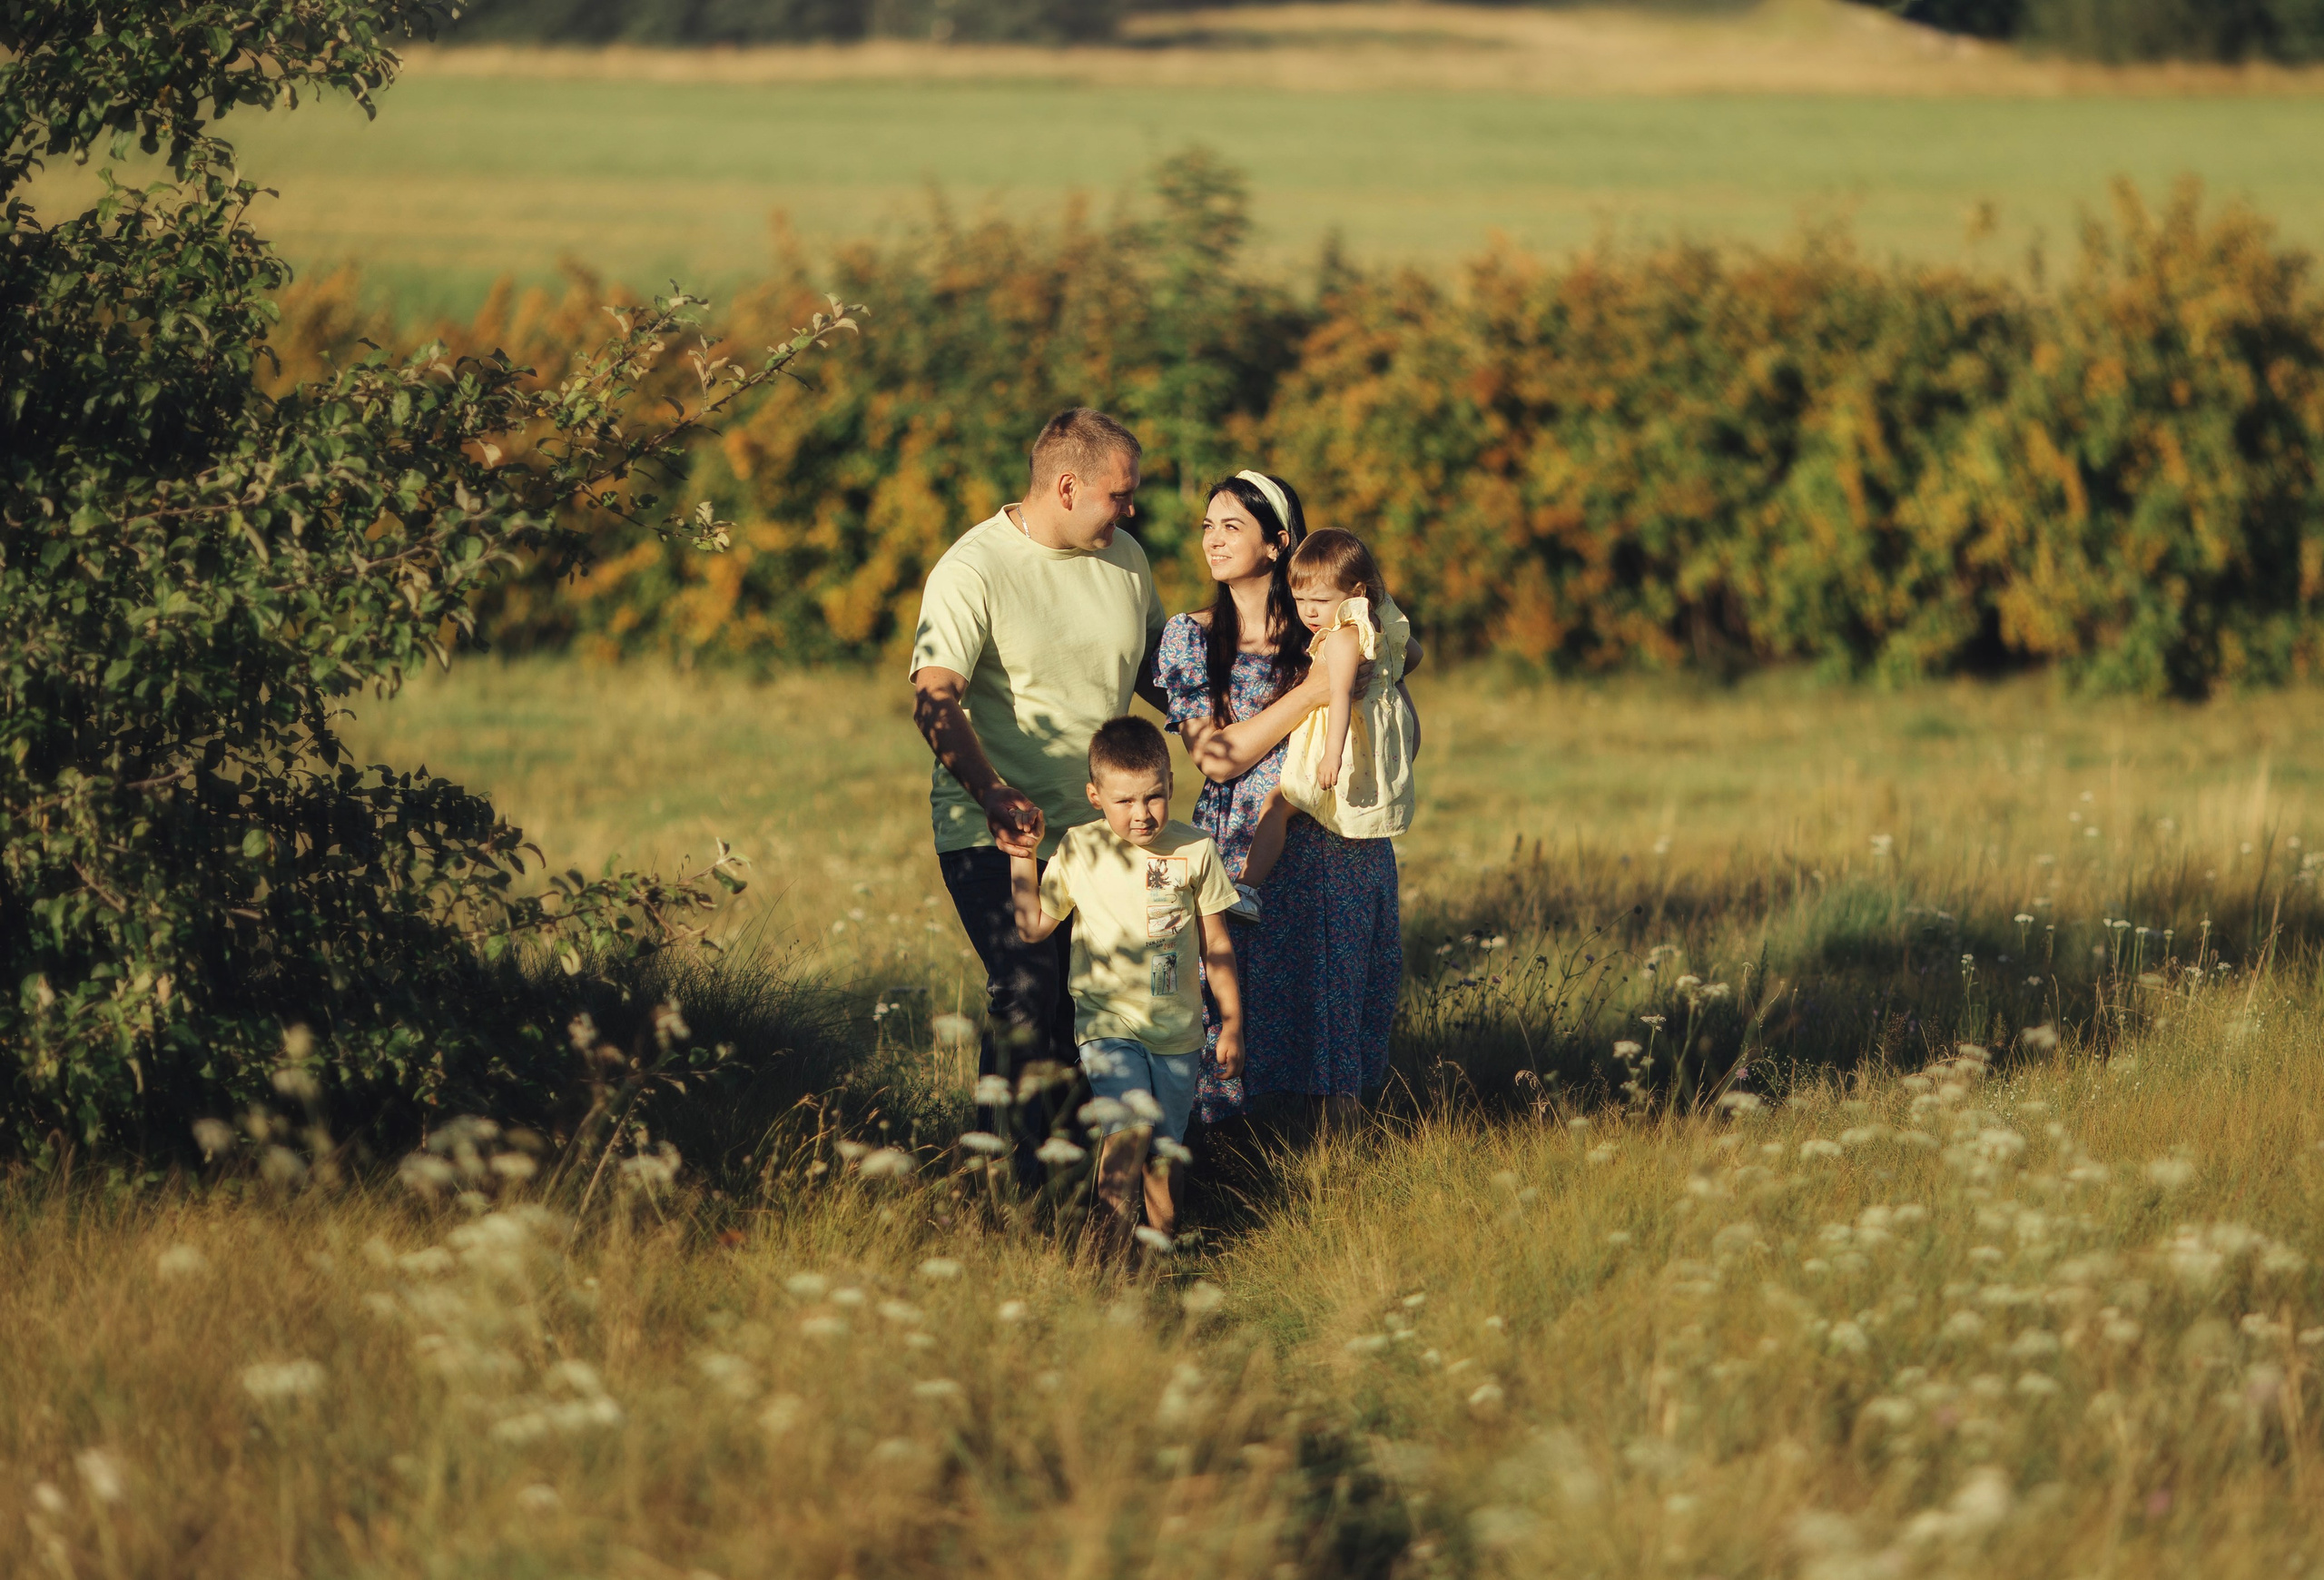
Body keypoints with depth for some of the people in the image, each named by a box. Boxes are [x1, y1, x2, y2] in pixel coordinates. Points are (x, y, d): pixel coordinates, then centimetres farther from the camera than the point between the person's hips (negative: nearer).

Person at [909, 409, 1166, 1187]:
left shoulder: (1123, 560, 8)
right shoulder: (973, 570, -13)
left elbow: (1153, 663, 26)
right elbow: (934, 700, -24)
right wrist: (997, 798, -36)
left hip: (1097, 825, 6)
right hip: (992, 832, -6)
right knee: (1026, 994, -16)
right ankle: (1009, 1173, -8)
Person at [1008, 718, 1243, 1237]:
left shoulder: (1195, 851, 0)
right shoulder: (1079, 851, -2)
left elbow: (1216, 941, 8)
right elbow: (1033, 926, 7)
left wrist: (1232, 1022, 9)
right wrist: (1021, 857, -2)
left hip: (1177, 1032, 2)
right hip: (1108, 1024, -2)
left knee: (1165, 1150, 10)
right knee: (1130, 1127, -23)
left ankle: (1163, 1232, 28)